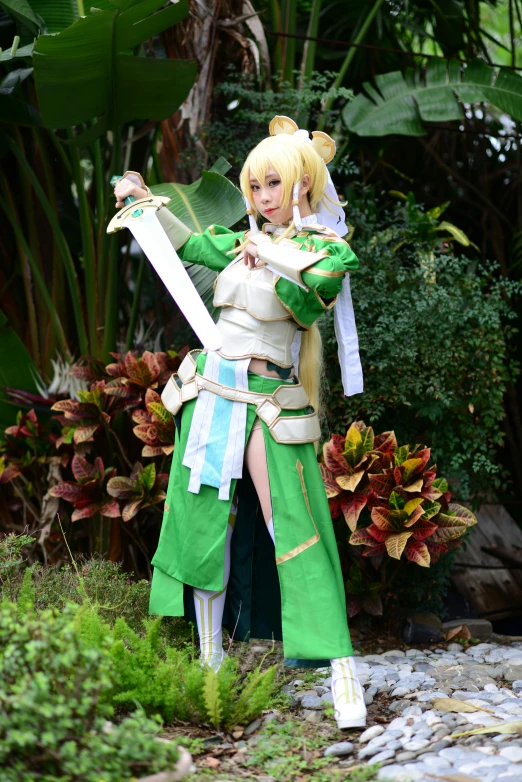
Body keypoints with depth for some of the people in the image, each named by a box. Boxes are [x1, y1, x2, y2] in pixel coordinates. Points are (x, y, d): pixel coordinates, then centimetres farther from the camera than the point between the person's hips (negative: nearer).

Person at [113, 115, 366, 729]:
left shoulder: (330, 251, -2)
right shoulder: (244, 242, 13)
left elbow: (308, 302, -19)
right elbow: (189, 244, 30)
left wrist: (272, 259, -24)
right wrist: (145, 201, 26)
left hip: (268, 405, -6)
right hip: (210, 393, 6)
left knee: (296, 534, -11)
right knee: (203, 527, 8)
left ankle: (342, 674, -9)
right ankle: (209, 662, 19)